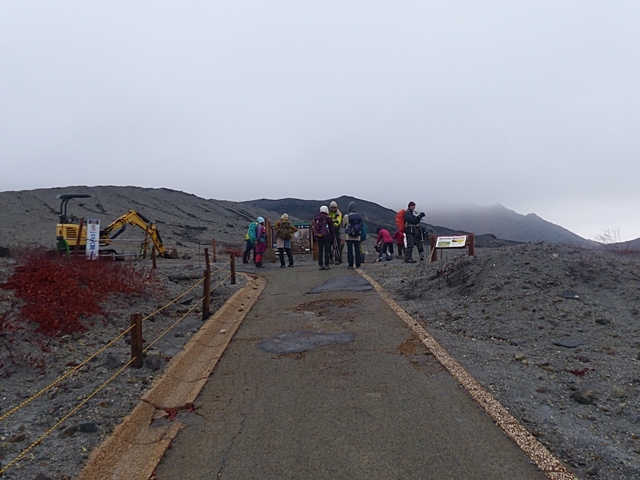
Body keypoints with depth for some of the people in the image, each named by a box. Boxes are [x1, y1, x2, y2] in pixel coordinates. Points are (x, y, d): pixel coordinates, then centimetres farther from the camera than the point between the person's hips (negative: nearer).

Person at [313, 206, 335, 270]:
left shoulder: (315, 218, 10)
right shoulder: (328, 218, -3)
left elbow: (314, 228, 13)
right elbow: (331, 229, -2)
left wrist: (314, 238, 16)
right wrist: (332, 238, 4)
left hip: (318, 237, 4)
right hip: (326, 237, -4)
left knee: (320, 251, 7)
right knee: (327, 251, 0)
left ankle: (321, 265, 7)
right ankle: (326, 265, -3)